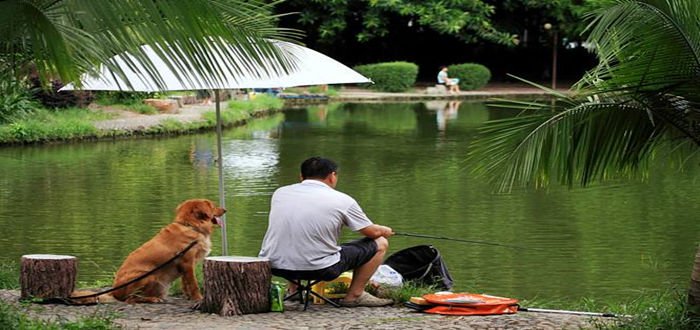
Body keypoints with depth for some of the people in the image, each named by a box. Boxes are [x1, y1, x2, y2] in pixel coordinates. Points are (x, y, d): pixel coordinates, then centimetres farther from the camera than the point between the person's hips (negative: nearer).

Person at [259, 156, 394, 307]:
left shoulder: (280, 193, 9)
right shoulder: (342, 200, -3)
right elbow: (373, 232, 8)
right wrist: (385, 231, 33)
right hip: (318, 269, -5)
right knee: (380, 243, 12)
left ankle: (293, 290, 35)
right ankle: (354, 296, 21)